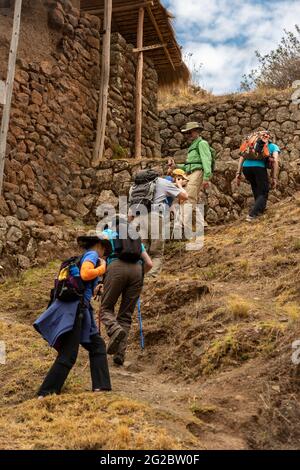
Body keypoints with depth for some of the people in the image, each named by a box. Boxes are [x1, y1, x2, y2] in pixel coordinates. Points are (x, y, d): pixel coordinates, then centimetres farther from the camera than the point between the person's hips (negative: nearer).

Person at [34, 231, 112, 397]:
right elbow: (85, 274, -23)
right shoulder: (92, 254, -3)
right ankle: (45, 394, -6)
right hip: (75, 308, -10)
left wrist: (94, 289, 38)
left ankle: (100, 387, 13)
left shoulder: (84, 257, 22)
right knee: (68, 355, -8)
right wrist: (102, 267, -7)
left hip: (81, 310, 10)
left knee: (98, 346, 13)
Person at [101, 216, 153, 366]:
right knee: (126, 315, 10)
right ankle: (120, 354, -1)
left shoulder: (109, 232, 25)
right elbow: (149, 264, 26)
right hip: (137, 271, 4)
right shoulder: (137, 239, 36)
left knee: (106, 309, 8)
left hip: (117, 268, -3)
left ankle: (115, 330, -23)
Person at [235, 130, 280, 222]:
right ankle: (252, 215, -6)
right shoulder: (274, 147, 23)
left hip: (246, 167, 4)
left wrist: (238, 174, 15)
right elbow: (275, 161, 4)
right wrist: (274, 178, 2)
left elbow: (242, 157, 19)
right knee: (263, 193, 10)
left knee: (256, 187, 30)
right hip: (259, 167, -4)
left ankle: (260, 209, 37)